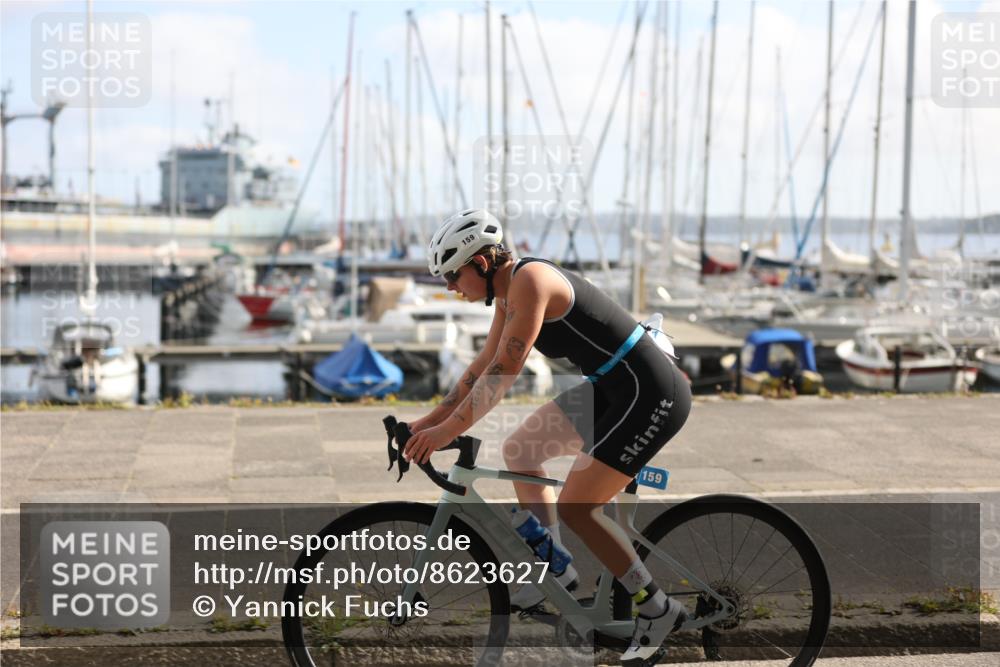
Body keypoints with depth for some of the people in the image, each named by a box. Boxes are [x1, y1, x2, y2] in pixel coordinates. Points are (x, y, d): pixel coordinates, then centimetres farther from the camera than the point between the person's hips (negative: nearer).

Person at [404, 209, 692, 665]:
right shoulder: (509, 292, 9)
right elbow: (482, 367, 18)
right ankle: (557, 575, 23)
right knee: (519, 452, 15)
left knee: (574, 508, -11)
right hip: (612, 388, 10)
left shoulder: (530, 279, -20)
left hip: (651, 394, -10)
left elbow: (503, 372, -24)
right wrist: (430, 420, 15)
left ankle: (657, 609, 4)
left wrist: (447, 431, -21)